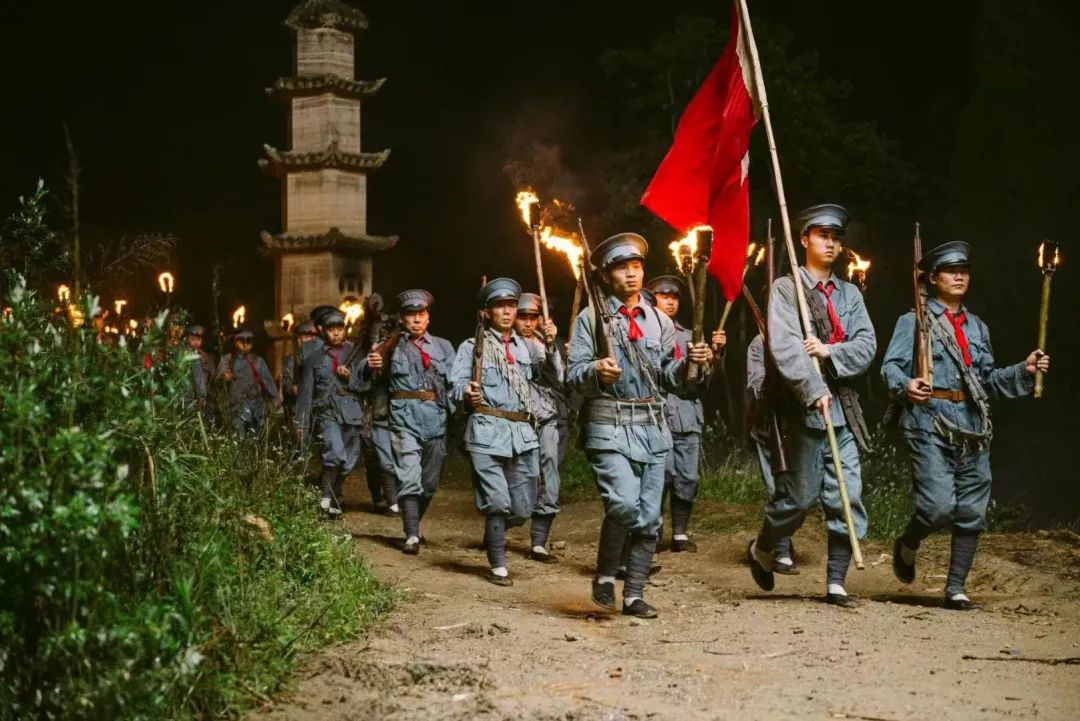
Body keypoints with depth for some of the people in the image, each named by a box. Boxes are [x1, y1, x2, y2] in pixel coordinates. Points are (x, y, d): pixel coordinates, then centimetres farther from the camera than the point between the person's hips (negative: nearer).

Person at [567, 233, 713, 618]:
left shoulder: (660, 321, 15)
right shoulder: (591, 318, 2)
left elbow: (667, 377, 13)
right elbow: (574, 374, -4)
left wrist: (689, 363, -6)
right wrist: (596, 372, -25)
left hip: (654, 425, 5)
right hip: (610, 424, -5)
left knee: (649, 516, 4)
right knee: (624, 504, -22)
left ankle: (634, 595, 14)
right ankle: (605, 576, 0)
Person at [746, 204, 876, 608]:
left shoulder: (849, 294, 16)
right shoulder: (786, 288, 0)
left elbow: (866, 345, 6)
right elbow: (784, 346, -12)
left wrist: (830, 352, -13)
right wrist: (813, 390, -21)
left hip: (844, 407, 5)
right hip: (805, 408, -5)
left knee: (847, 497, 0)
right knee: (801, 495, -2)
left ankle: (836, 583, 7)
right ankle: (762, 550, 25)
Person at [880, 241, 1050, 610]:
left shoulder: (977, 327, 21)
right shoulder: (913, 322, 4)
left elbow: (987, 380, 21)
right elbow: (891, 366, -5)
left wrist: (1023, 371, 6)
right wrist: (905, 386, -27)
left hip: (973, 427, 6)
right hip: (930, 423, -5)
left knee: (972, 512, 2)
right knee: (939, 506, -16)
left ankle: (956, 587, 12)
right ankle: (906, 546, 15)